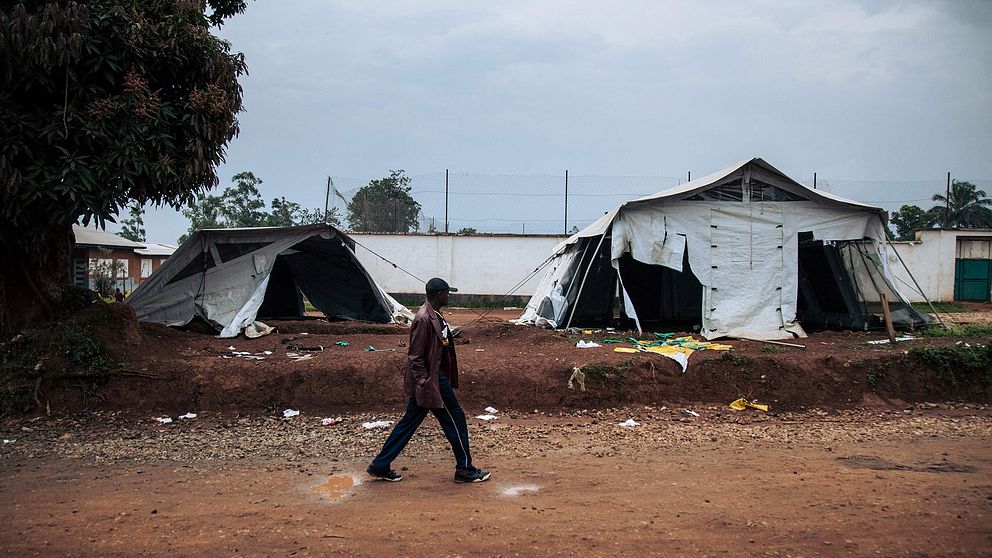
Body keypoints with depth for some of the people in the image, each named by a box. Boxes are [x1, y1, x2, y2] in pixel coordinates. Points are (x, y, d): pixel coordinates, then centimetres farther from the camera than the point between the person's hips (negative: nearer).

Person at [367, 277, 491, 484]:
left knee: (409, 422, 13)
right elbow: (415, 357, -20)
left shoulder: (435, 316, 11)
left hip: (437, 377, 10)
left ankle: (380, 466, 18)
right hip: (430, 380, -10)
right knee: (455, 420, 2)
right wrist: (425, 385, -22)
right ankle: (465, 470, 14)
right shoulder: (424, 319, -20)